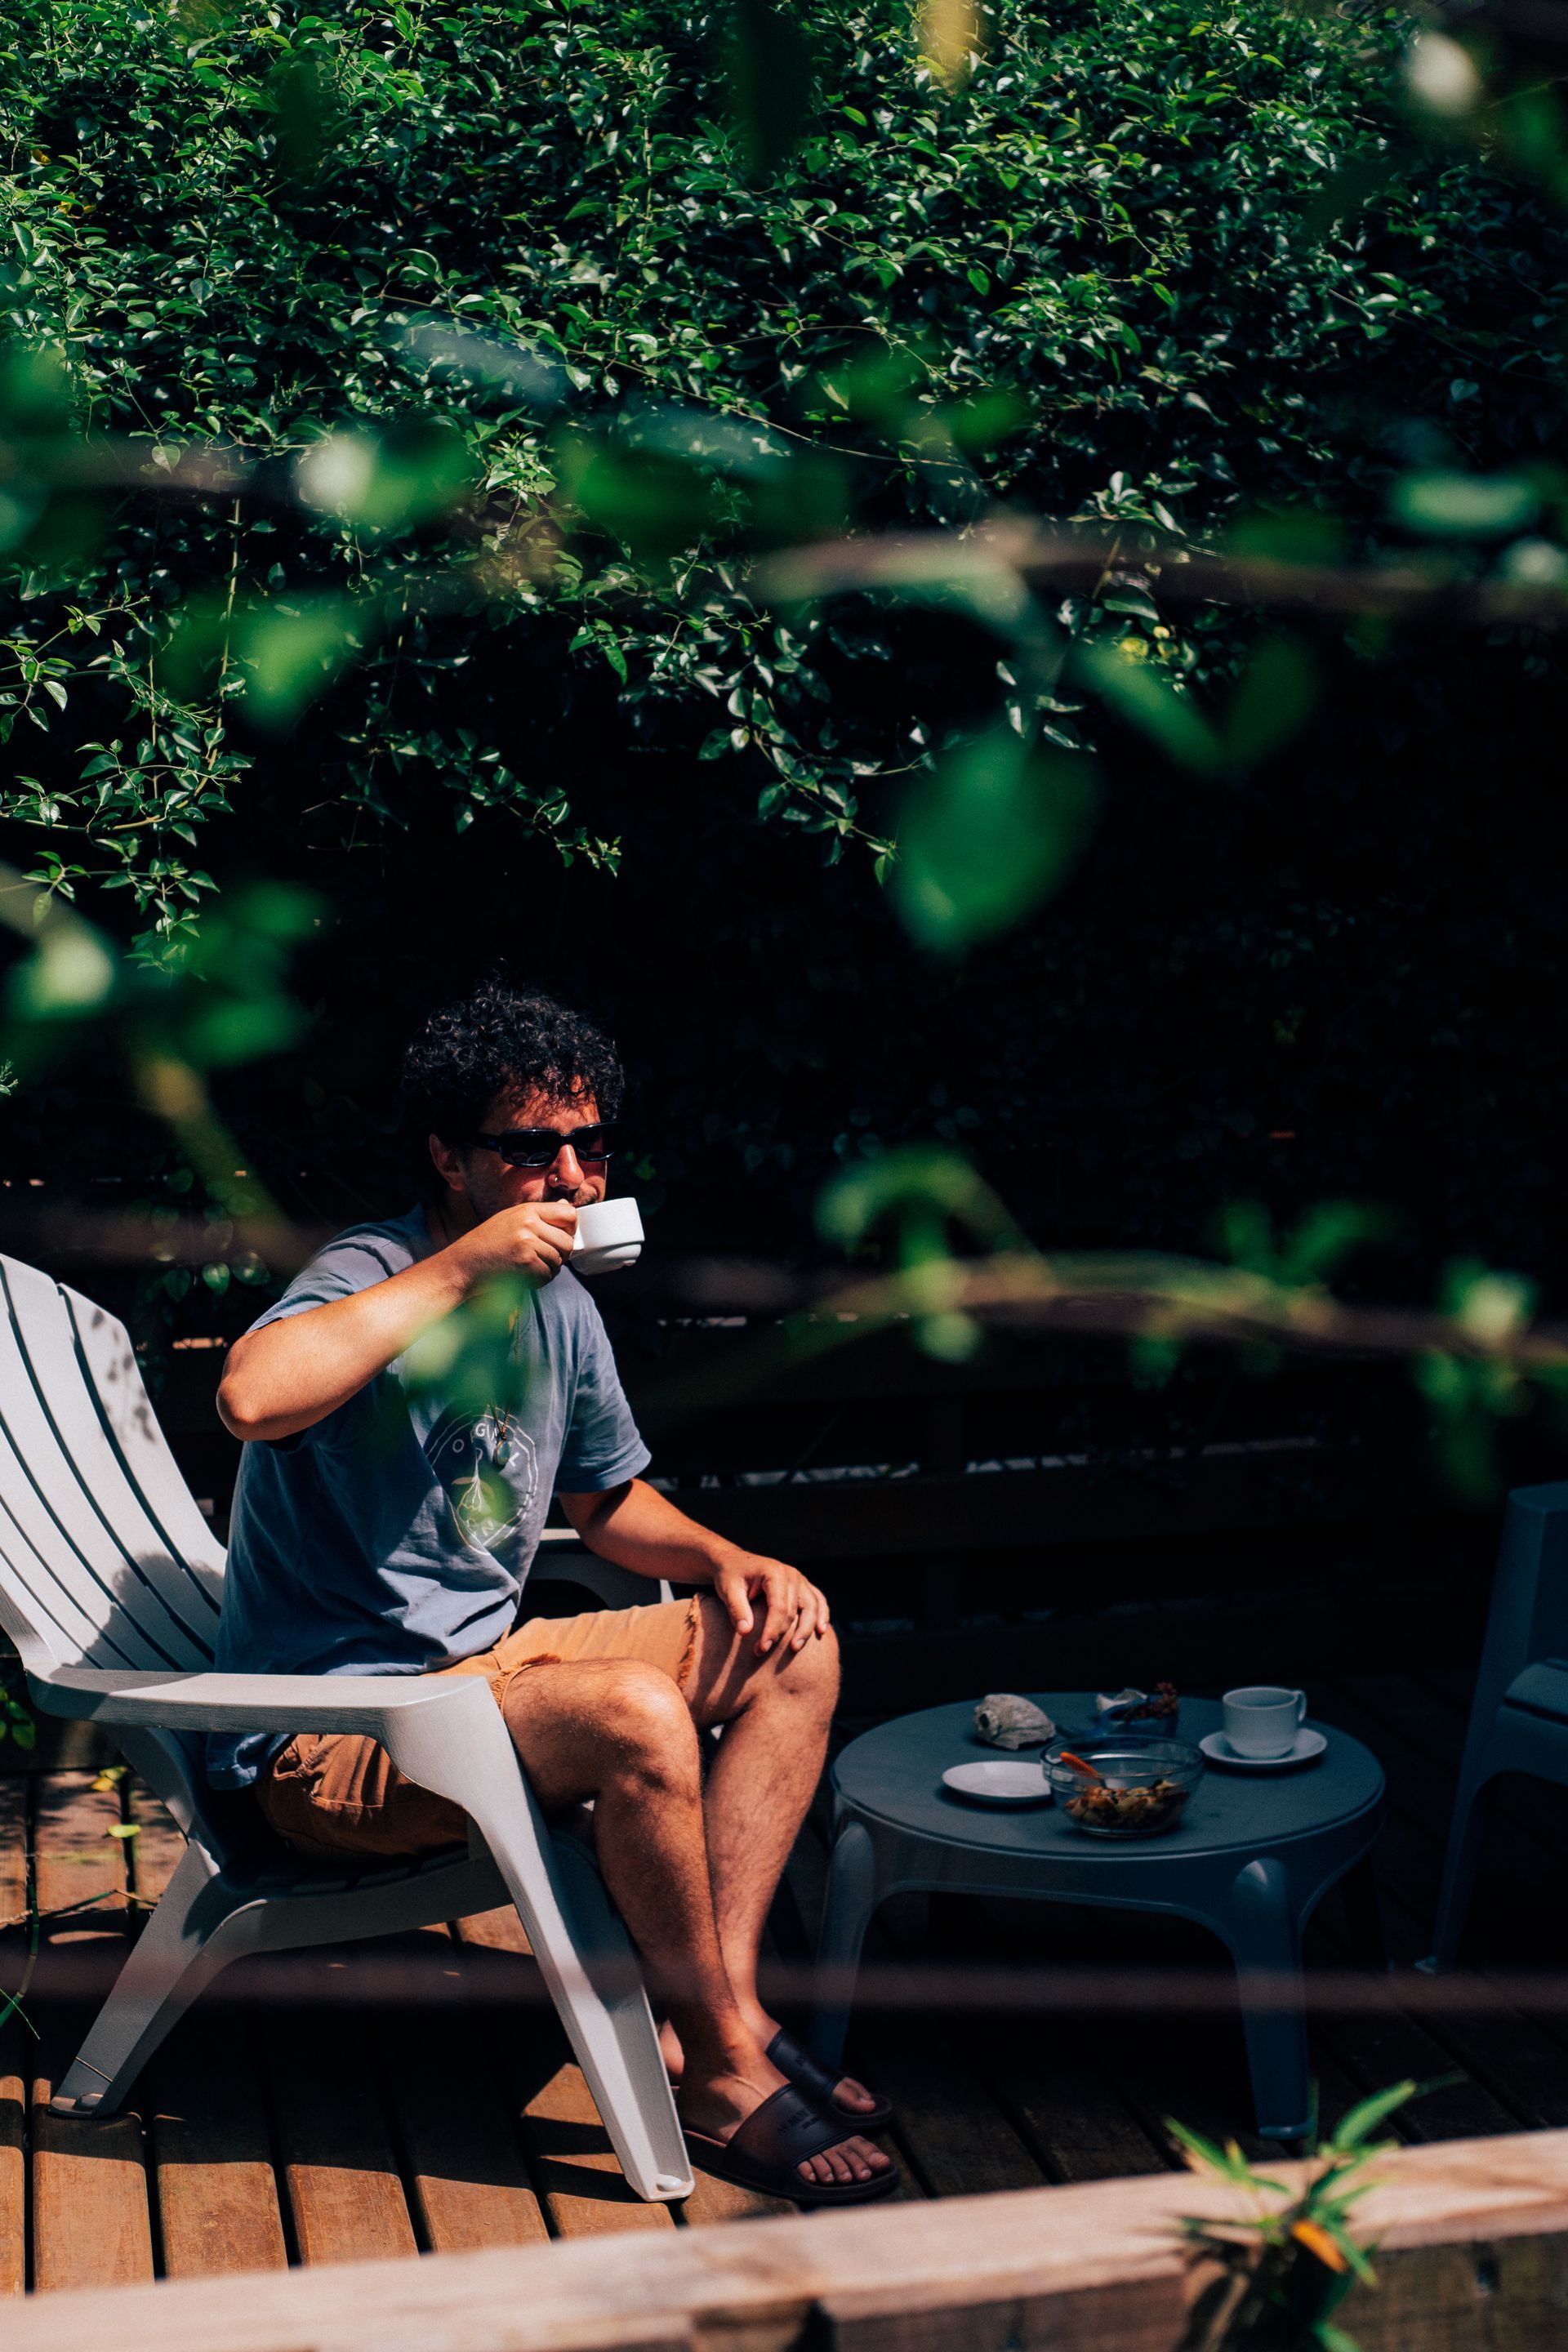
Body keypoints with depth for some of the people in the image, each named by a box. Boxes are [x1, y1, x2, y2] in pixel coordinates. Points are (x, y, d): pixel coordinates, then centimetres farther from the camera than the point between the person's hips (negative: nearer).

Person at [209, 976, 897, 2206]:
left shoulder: (561, 1305, 7)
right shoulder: (375, 1276, -18)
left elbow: (613, 1500, 22)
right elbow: (253, 1396, -42)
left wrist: (728, 1562, 1)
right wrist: (457, 1271, -34)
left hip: (488, 1659, 9)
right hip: (330, 1740, -9)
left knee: (793, 1645, 2)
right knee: (637, 1715, -33)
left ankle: (725, 2007, -8)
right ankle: (725, 2074, -14)